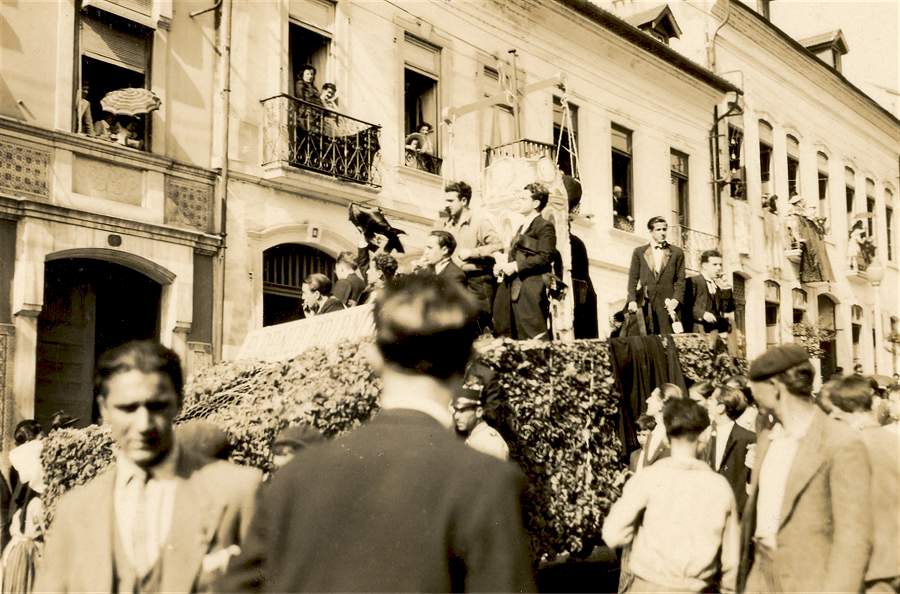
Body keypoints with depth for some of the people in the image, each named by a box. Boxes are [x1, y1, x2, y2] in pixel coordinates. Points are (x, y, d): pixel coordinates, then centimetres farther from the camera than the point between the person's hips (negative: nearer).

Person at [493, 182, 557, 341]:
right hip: (514, 288, 9)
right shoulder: (522, 227, 25)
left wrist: (516, 266, -17)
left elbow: (545, 257, -15)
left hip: (531, 288, -9)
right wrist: (503, 264, 9)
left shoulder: (545, 226, -4)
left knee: (534, 334, -12)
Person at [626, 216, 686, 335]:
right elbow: (633, 278, 10)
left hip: (668, 304, 0)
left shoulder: (676, 252, 12)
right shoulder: (639, 252, 13)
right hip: (645, 303, 0)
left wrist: (676, 299, -7)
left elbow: (680, 280, 9)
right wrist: (632, 300, -3)